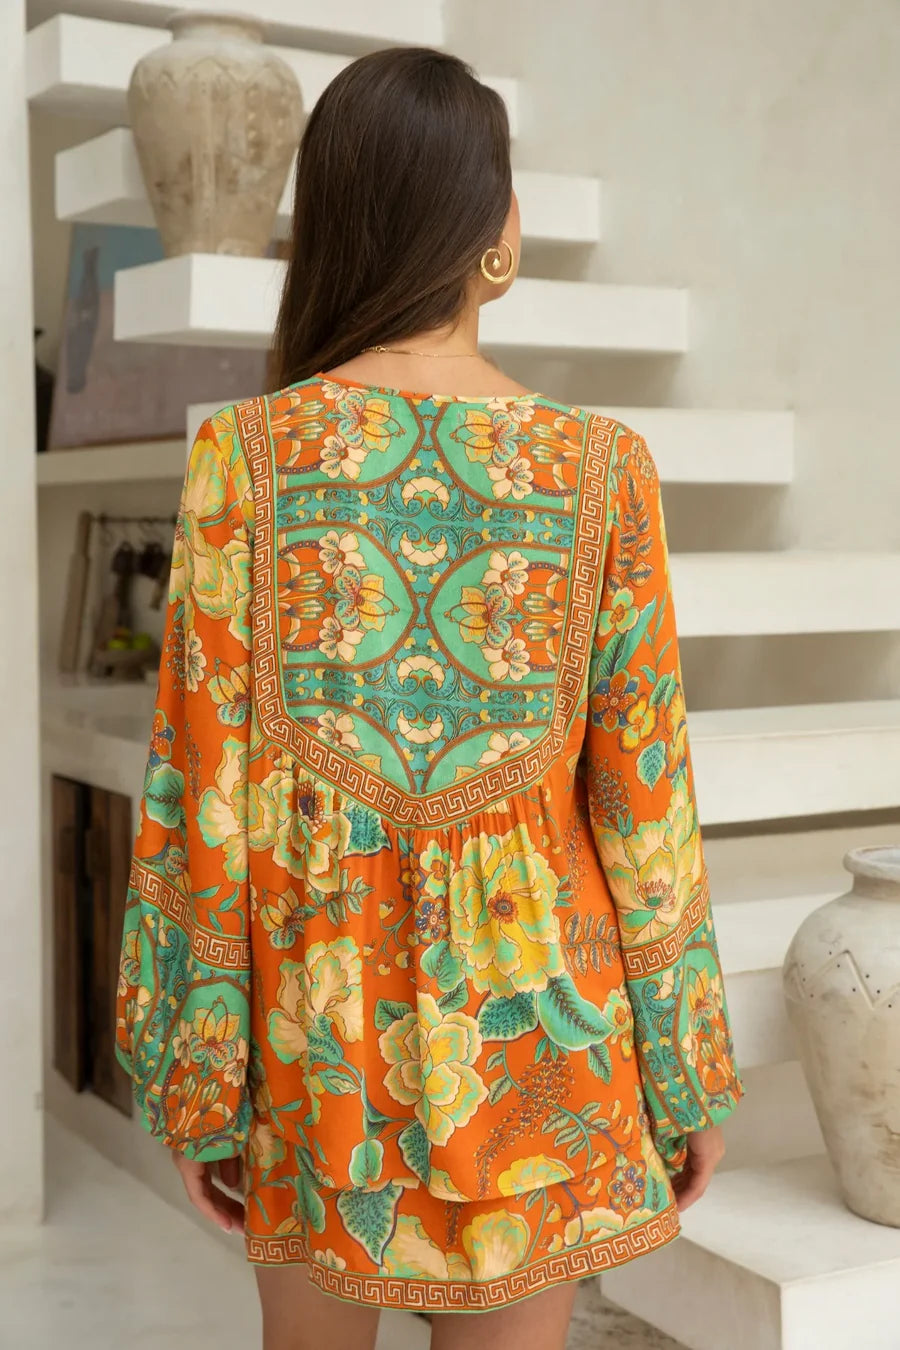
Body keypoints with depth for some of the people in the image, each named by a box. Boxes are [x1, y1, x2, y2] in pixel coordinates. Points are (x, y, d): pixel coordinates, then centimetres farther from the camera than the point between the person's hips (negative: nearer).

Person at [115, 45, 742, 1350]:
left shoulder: (243, 455, -8)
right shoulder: (602, 467, -8)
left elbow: (203, 791, -9)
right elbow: (644, 802, -6)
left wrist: (199, 1081, 1)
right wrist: (691, 1075, 6)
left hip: (316, 1007, 1)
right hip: (528, 1010, 0)